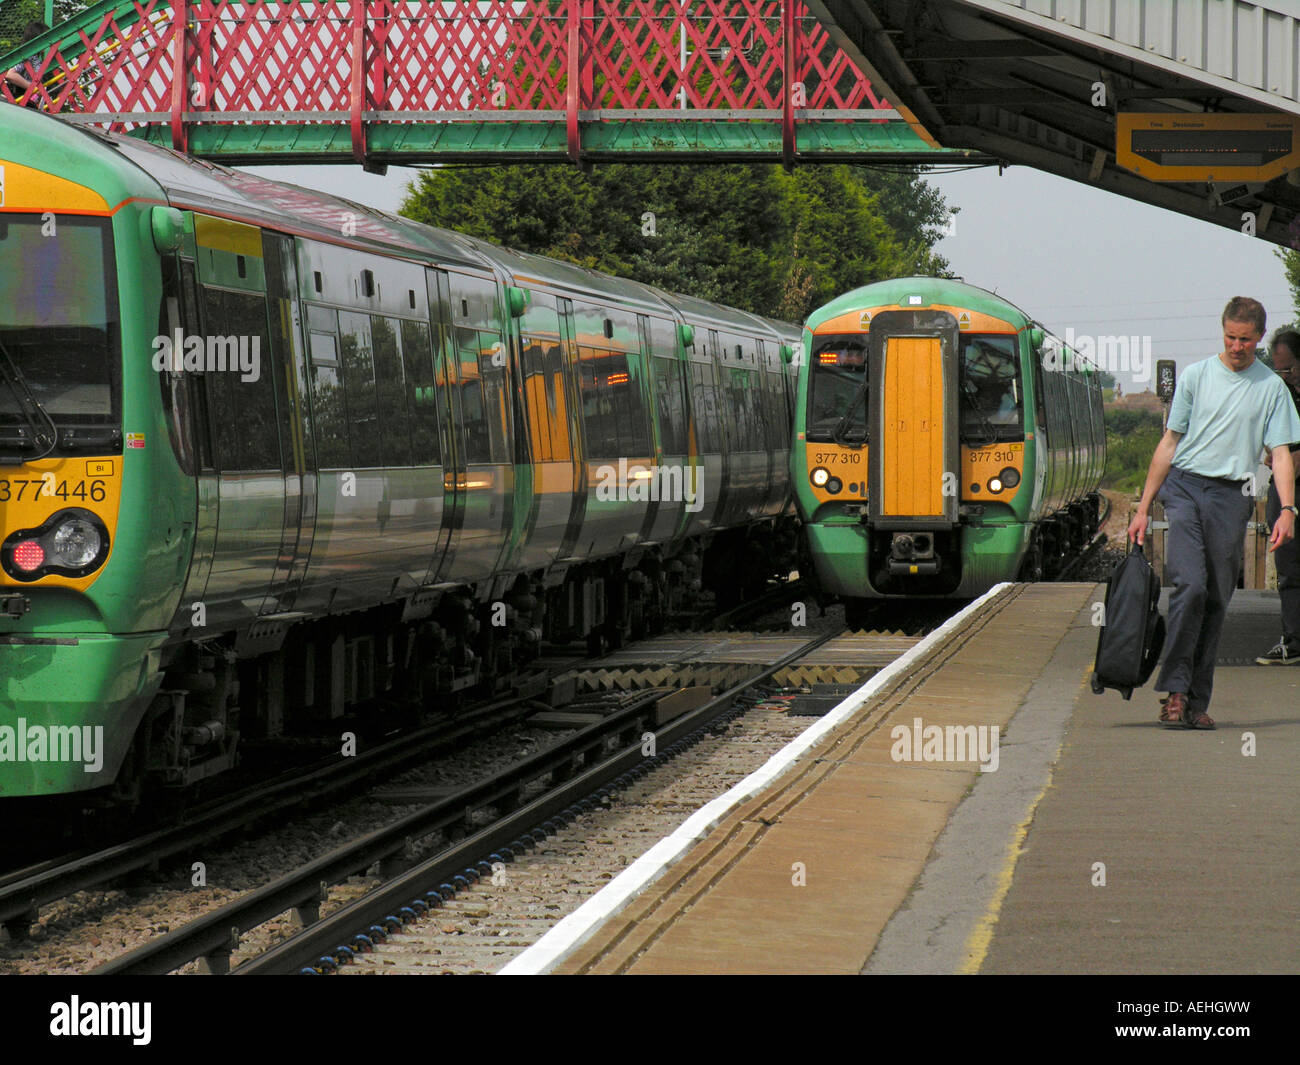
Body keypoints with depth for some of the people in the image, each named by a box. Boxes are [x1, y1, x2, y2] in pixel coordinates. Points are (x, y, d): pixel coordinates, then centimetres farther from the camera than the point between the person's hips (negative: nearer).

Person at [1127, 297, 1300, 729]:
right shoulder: (1196, 376, 9)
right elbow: (1170, 442, 11)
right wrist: (1143, 507, 8)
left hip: (1232, 498, 1)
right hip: (1184, 487, -1)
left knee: (1216, 601, 3)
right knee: (1190, 585, -17)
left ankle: (1197, 701, 9)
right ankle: (1175, 690, -14)